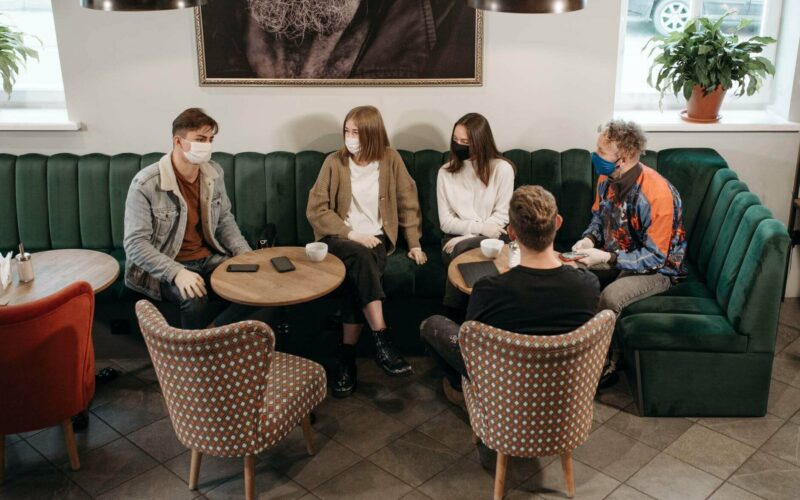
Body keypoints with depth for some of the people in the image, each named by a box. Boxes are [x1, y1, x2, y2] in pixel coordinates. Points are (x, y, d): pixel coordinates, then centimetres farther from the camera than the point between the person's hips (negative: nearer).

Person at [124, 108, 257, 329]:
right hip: (165, 268, -5)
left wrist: (246, 255, -4)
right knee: (195, 300, -34)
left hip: (208, 259, 6)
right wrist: (176, 272, -34)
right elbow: (135, 243, -20)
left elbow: (225, 220, 13)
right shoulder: (145, 184, -17)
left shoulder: (214, 173, 0)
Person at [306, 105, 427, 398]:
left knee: (360, 276, -32)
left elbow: (408, 203, 8)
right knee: (362, 257, -36)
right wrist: (351, 234, -15)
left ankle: (347, 358, -26)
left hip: (377, 237, 1)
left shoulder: (390, 159, 3)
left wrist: (414, 243, 0)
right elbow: (316, 209, -5)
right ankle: (382, 341, -39)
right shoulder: (334, 162, -1)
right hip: (339, 238, -1)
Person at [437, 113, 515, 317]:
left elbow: (501, 217, -5)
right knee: (460, 254, -33)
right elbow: (446, 222, 2)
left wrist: (465, 238, -14)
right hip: (457, 239, 2)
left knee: (463, 250, -34)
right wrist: (479, 227, -14)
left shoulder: (502, 169, -2)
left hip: (492, 238, -2)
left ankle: (459, 323, -24)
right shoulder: (446, 172, 7)